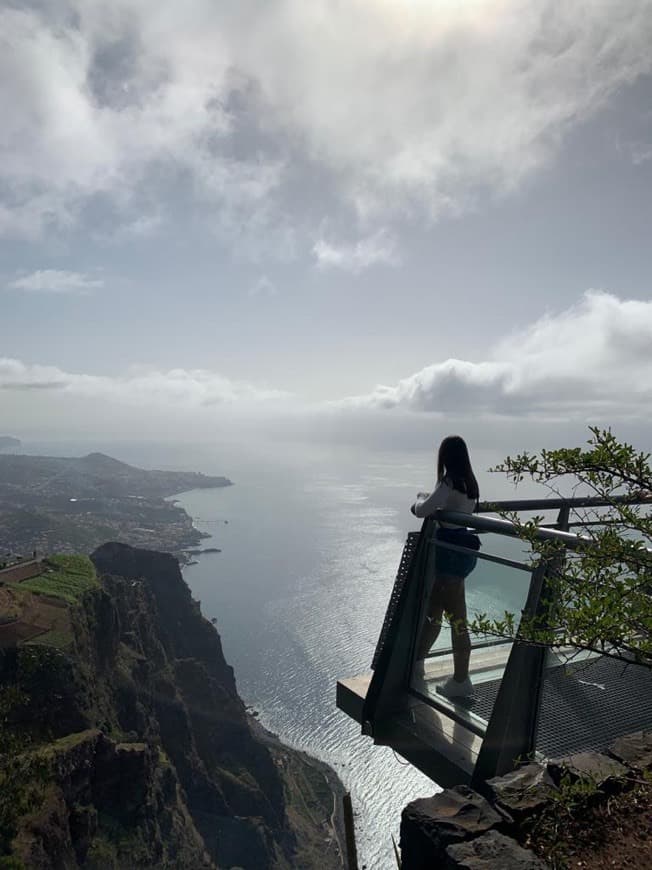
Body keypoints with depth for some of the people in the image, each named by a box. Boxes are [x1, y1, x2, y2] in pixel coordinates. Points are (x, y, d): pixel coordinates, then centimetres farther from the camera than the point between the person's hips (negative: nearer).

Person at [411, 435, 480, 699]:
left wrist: (420, 498, -1)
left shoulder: (449, 483, -20)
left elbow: (422, 511, -22)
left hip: (452, 552, -10)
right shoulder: (468, 482, 8)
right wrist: (427, 503, 10)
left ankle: (461, 681, 13)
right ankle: (417, 659, 37)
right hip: (464, 547, 10)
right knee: (433, 609, 21)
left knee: (456, 617, 1)